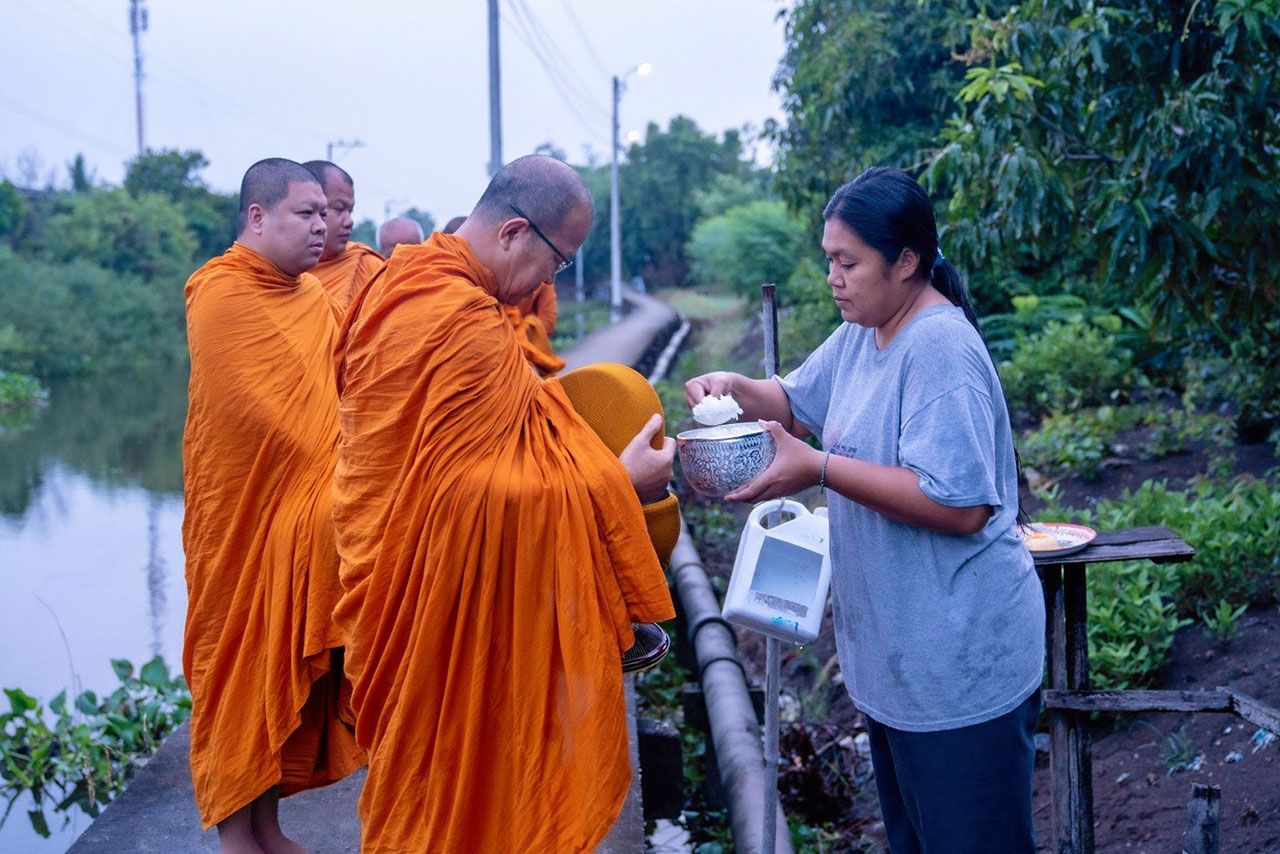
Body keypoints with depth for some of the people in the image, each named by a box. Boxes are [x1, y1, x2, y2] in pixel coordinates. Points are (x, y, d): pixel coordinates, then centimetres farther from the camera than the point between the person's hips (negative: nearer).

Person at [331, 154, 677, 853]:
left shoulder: (401, 281, 5)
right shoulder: (465, 324, -26)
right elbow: (496, 490, -24)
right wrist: (618, 482, -13)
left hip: (392, 557, 9)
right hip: (446, 586, -9)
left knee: (422, 768, 21)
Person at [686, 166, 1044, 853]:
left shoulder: (940, 350, -22)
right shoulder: (861, 334, 7)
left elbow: (961, 506, -29)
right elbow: (796, 402, 21)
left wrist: (819, 470, -28)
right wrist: (736, 388, 0)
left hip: (960, 666, -10)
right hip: (893, 656, 10)